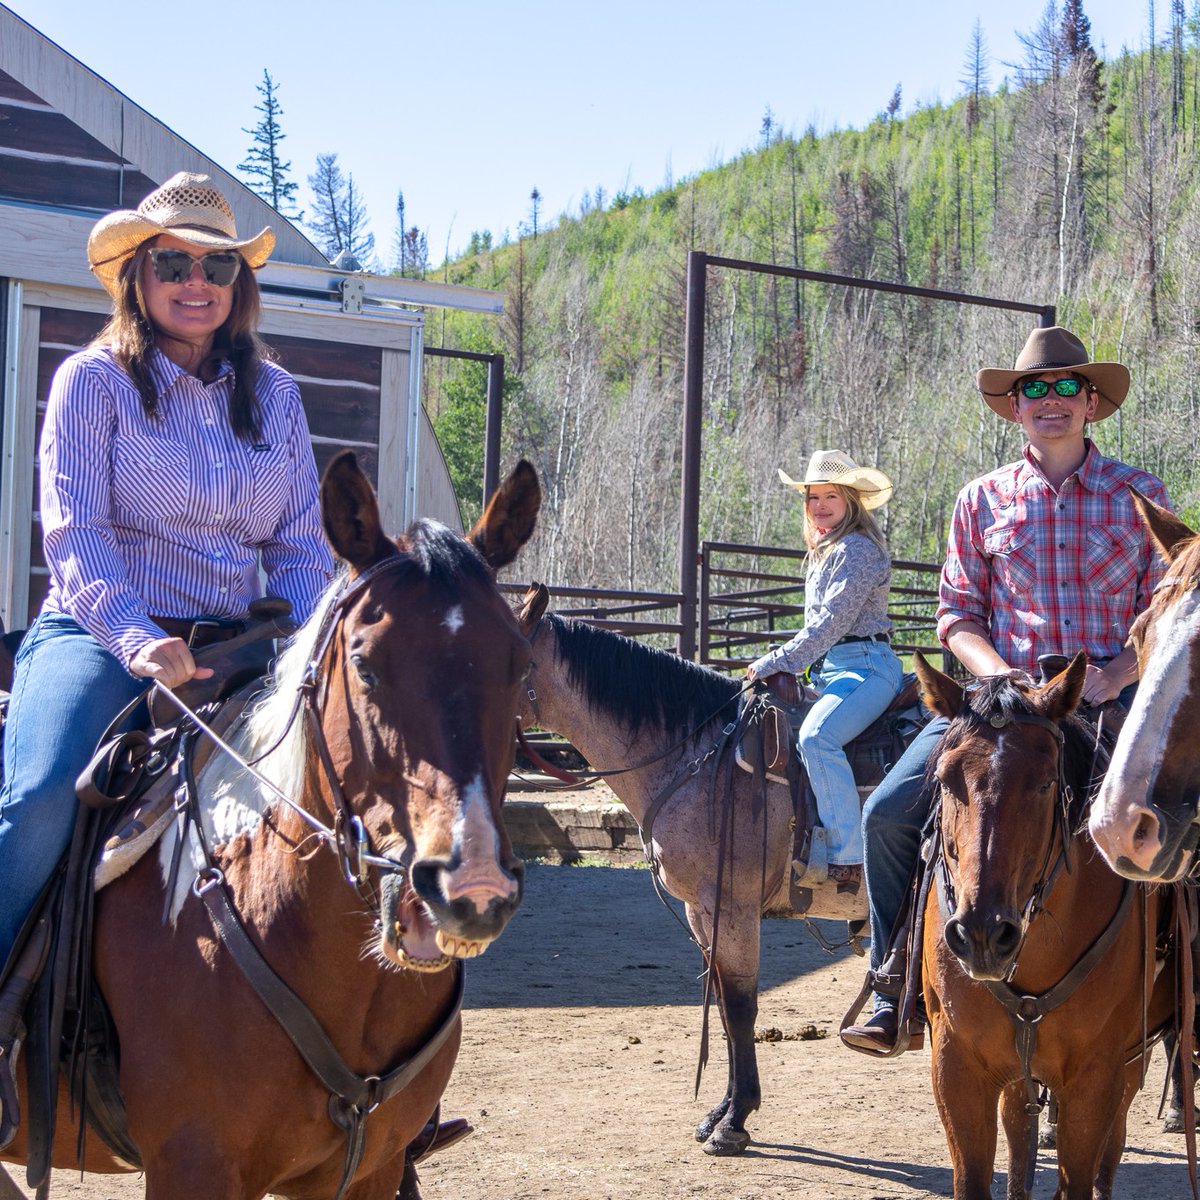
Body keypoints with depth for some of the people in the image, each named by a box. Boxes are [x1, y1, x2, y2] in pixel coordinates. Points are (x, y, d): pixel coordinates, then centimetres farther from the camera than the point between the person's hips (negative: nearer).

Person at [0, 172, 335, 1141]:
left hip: (235, 650, 4)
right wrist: (138, 640, -25)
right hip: (100, 637, -4)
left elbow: (300, 544, 11)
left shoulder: (275, 394, 13)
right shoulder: (94, 380, 1)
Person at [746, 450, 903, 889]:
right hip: (826, 669, 11)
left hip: (865, 665, -11)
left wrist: (774, 664, -16)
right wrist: (784, 664, 13)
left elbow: (830, 624, -19)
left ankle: (848, 860, -35)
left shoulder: (858, 549, -13)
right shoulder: (824, 551, 19)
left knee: (816, 737, -33)